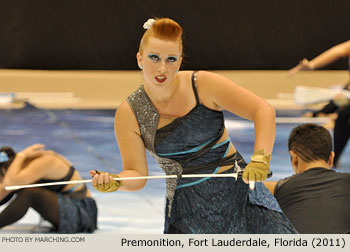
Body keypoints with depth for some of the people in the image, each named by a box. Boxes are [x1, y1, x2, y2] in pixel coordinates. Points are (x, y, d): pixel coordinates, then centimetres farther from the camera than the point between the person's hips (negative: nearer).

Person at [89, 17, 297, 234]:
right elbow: (137, 174, -5)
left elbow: (264, 111, -13)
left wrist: (260, 158, -28)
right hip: (186, 205, 1)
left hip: (236, 189, -1)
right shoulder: (129, 114, -7)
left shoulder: (203, 85, -12)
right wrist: (114, 182, -28)